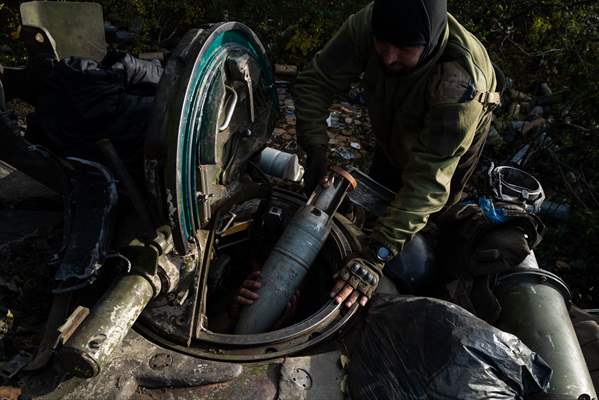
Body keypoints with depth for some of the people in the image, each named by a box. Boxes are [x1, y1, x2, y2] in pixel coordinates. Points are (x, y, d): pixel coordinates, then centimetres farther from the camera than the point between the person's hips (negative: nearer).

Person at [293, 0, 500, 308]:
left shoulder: (461, 82, -45)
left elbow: (429, 178, -46)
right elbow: (314, 81, -24)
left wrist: (377, 255, -52)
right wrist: (315, 148, -38)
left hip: (452, 145, -3)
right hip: (394, 136, 4)